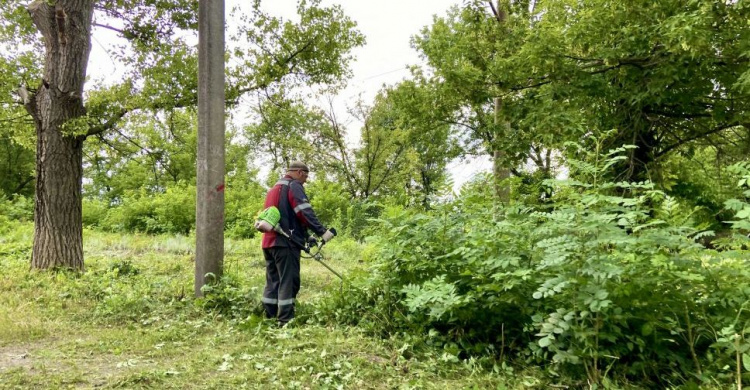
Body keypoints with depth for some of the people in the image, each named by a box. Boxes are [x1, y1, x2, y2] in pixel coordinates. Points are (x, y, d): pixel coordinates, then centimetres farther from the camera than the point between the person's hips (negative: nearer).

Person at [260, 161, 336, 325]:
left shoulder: (274, 188, 26)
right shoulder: (293, 185, -4)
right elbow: (304, 211, -18)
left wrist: (306, 236, 23)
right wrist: (322, 231, -22)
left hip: (269, 241, 9)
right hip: (285, 242, -9)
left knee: (273, 281, 12)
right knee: (289, 281, -7)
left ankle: (269, 318, 14)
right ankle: (285, 321, -8)